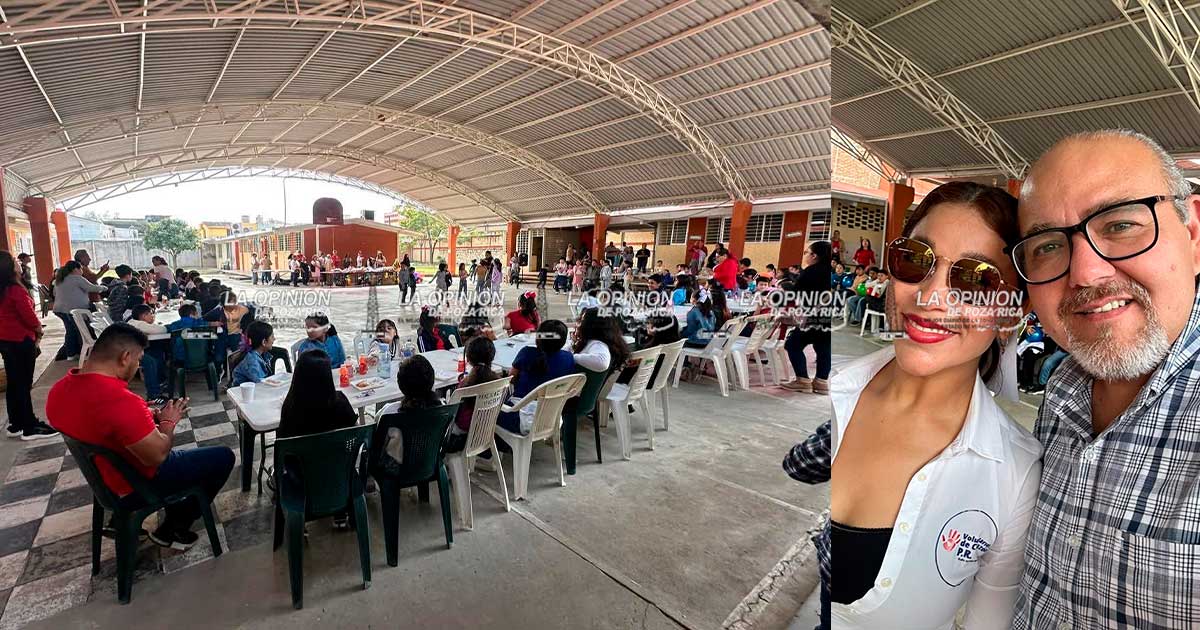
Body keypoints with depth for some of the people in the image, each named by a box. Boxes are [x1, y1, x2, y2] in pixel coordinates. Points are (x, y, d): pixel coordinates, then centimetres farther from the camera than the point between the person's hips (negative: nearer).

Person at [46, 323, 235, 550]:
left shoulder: (60, 388, -8)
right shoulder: (121, 401, -36)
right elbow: (158, 456, -27)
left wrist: (148, 415, 3)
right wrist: (168, 422, -10)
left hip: (102, 474, 9)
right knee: (223, 457, 4)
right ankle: (171, 530, 16)